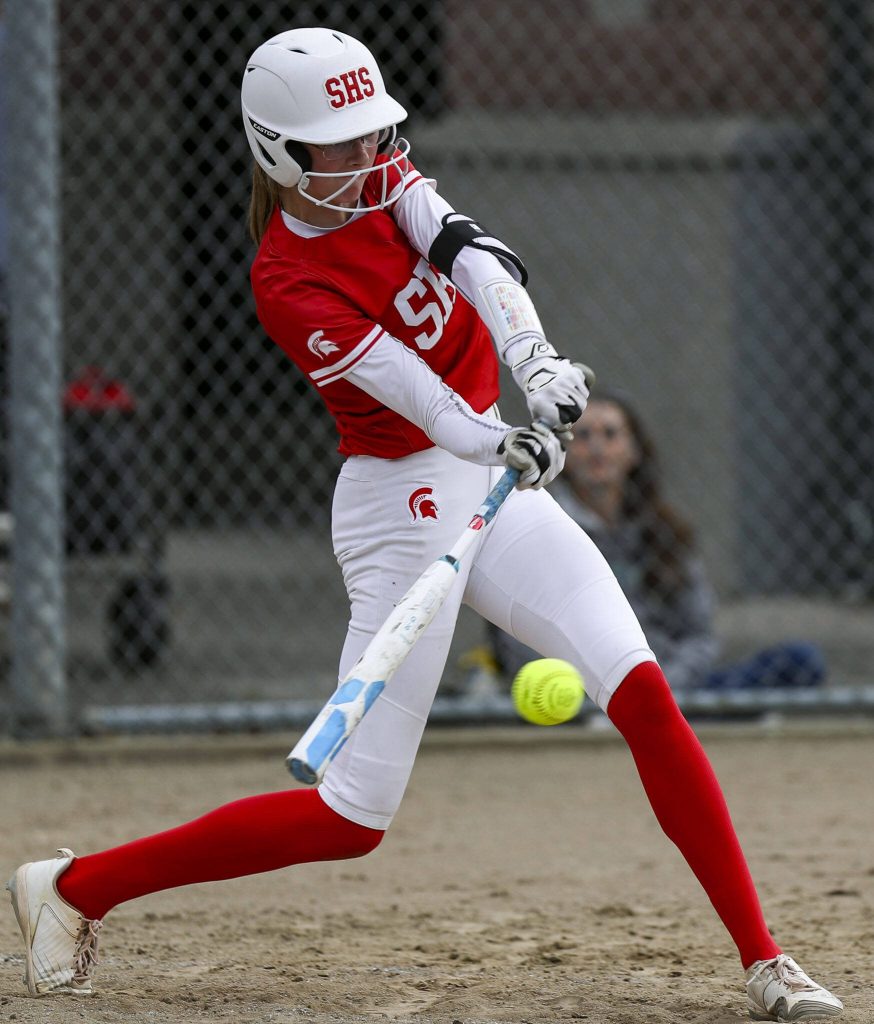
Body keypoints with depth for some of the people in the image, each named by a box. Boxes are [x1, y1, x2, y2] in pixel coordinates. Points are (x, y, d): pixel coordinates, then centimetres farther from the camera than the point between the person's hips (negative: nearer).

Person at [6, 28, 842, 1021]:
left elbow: (468, 251, -16)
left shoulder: (380, 175, 1)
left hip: (492, 471, 7)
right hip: (403, 500, -7)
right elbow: (415, 394, -29)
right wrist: (504, 444, -47)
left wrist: (536, 361, -34)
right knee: (354, 817, -5)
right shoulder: (289, 285, -18)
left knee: (643, 693, -11)